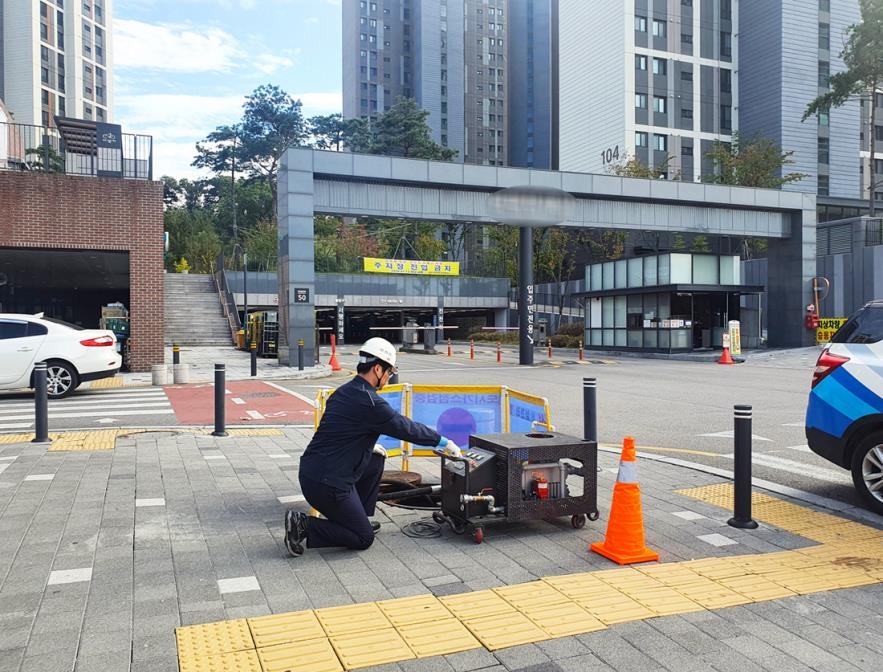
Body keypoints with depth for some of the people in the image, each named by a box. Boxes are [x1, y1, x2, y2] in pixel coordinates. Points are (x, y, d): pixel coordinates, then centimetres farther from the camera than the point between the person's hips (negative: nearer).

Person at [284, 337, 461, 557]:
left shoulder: (343, 392, 9)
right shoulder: (370, 402, -18)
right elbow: (408, 428, -9)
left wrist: (369, 446, 26)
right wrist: (444, 442, 4)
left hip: (310, 470, 9)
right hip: (327, 482, -9)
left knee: (376, 460, 23)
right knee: (363, 539, 5)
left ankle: (359, 518, 26)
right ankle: (304, 526, -4)